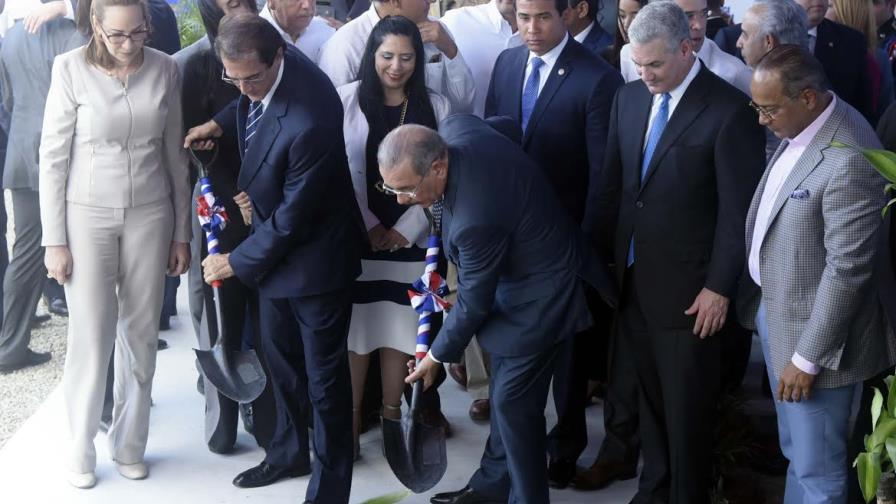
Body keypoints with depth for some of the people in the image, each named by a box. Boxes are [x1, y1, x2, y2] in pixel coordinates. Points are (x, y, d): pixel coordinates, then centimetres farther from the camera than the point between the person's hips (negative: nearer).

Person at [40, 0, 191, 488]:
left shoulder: (164, 69, -2)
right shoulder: (71, 69, -9)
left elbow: (174, 155, 6)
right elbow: (53, 158, -5)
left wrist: (181, 232, 7)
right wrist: (54, 241, -7)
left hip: (149, 214, 2)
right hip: (88, 215, -2)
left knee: (141, 335, 8)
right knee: (90, 336, 0)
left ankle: (129, 444, 24)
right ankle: (81, 450, 19)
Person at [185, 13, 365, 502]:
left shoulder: (309, 123, -36)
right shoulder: (265, 65, -12)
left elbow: (291, 219, -26)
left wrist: (237, 261, -14)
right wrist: (220, 123, 1)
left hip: (314, 255, -9)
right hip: (274, 241, 9)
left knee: (324, 379, 6)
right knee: (280, 357, 24)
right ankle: (288, 452, 45)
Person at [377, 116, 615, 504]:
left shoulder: (476, 217, -38)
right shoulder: (454, 131, -16)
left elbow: (473, 302, -23)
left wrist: (437, 356, -6)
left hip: (539, 297, -10)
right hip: (519, 270, 10)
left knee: (513, 402, -2)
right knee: (504, 393, 20)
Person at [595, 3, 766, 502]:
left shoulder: (731, 110, -14)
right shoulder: (630, 97, 5)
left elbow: (738, 210, -13)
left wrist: (720, 288, -13)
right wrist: (607, 257, 8)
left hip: (688, 288, -5)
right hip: (632, 279, 6)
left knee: (687, 406, 7)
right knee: (649, 395, 18)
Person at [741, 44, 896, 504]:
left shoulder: (850, 161, -28)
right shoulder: (797, 126, 0)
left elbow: (847, 271, -25)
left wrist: (808, 358, -18)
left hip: (811, 327, -9)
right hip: (772, 308, 9)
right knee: (795, 453, 24)